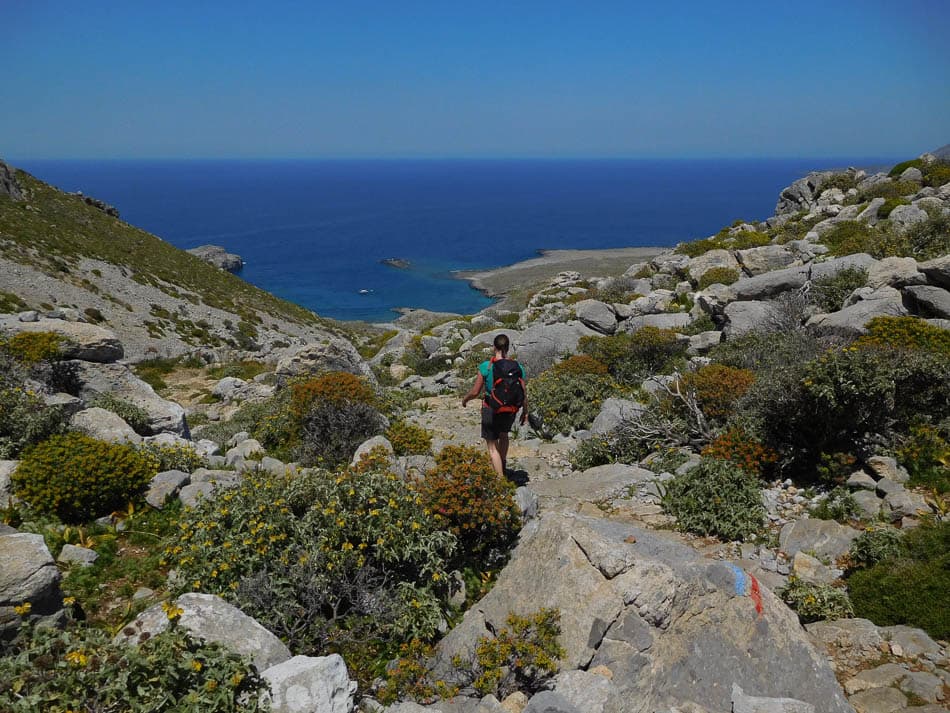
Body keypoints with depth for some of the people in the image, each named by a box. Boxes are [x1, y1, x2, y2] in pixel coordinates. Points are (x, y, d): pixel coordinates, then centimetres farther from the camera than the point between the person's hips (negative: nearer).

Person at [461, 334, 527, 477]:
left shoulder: (486, 366, -16)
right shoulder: (518, 367, -8)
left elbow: (475, 392, -12)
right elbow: (524, 394, -2)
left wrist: (465, 399, 10)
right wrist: (525, 411, 15)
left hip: (491, 410, -4)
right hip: (511, 411, 4)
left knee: (492, 446, 11)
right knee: (503, 433, 35)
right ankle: (503, 464, 47)